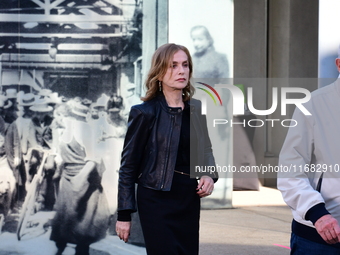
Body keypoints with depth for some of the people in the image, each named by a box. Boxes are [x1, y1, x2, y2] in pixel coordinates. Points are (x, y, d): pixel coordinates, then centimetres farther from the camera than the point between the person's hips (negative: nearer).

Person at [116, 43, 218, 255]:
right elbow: (129, 165, -5)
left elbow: (206, 151, 20)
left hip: (190, 200, 5)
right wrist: (124, 214, -7)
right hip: (157, 200, -5)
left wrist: (209, 176, -3)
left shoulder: (196, 110, 7)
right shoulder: (145, 113, -7)